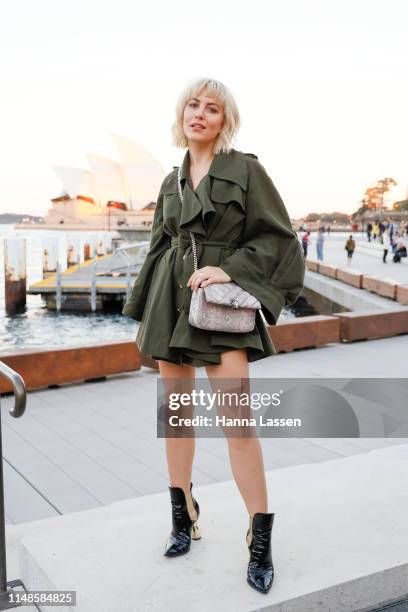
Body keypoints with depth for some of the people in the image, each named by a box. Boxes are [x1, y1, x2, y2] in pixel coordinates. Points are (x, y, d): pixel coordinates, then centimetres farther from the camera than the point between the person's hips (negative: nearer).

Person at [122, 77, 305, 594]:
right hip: (172, 301, 5)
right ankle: (183, 518, 27)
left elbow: (277, 237, -3)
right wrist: (144, 313, 14)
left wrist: (230, 269, -15)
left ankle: (260, 541, 4)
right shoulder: (172, 181, 13)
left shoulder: (245, 169, -1)